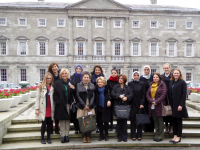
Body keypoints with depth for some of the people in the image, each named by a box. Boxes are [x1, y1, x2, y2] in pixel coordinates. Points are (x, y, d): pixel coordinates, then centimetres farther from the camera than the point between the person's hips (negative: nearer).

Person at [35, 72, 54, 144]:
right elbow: (38, 98, -2)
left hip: (50, 109, 3)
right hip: (43, 109, -3)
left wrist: (53, 108, 0)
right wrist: (37, 109, -7)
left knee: (49, 123, 9)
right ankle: (42, 138, 17)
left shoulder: (53, 87, 6)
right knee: (44, 123, 2)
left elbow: (54, 98, 6)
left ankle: (48, 138, 21)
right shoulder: (41, 87, -2)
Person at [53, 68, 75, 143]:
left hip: (69, 104, 2)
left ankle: (67, 135, 17)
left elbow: (74, 94, 8)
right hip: (61, 105, -2)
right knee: (62, 120, 2)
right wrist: (57, 102, -11)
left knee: (68, 120, 7)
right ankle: (63, 136, 11)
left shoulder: (71, 82, 8)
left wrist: (73, 89, -10)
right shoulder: (57, 83, 1)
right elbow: (55, 94, -1)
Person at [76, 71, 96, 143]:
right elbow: (78, 96, -1)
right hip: (81, 107, -1)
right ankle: (84, 137, 10)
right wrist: (84, 105, -9)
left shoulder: (92, 86, 9)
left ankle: (88, 137, 11)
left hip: (90, 107, 1)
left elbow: (93, 96, 4)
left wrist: (89, 105, -8)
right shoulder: (78, 86, 4)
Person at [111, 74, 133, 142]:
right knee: (119, 122, 2)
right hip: (117, 106, 0)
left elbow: (131, 95, 0)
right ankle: (119, 137, 10)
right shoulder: (115, 87, 12)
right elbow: (112, 94, -2)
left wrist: (126, 97, -19)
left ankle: (124, 137, 9)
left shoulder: (128, 88, 12)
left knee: (124, 122, 0)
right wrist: (119, 96, -16)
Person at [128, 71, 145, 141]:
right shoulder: (130, 83, 5)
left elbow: (144, 94, 3)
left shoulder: (142, 84, 6)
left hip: (140, 104, 0)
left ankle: (139, 135, 13)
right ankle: (133, 135, 11)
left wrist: (142, 103, -6)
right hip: (132, 104, 0)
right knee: (133, 120, 2)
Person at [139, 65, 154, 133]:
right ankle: (145, 128, 9)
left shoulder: (152, 77, 4)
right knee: (145, 112, -1)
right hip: (144, 97, 0)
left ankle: (151, 128, 9)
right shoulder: (141, 77, 6)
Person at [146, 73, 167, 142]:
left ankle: (160, 136, 7)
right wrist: (151, 101, -8)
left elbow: (163, 95, -10)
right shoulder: (151, 85, 15)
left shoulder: (162, 85, -1)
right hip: (152, 106, 5)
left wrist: (156, 102, -15)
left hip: (159, 105, -5)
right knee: (155, 121, 10)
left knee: (160, 121, -1)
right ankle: (156, 135, 18)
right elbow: (147, 94, 8)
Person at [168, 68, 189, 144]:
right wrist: (170, 104, 5)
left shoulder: (182, 82, -5)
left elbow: (184, 94, -11)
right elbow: (169, 94, 12)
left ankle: (179, 137, 11)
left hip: (179, 104, -5)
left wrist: (181, 105, -17)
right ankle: (175, 136, 17)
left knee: (179, 120, 2)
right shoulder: (171, 82, 12)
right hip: (172, 104, 6)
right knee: (174, 120, 9)